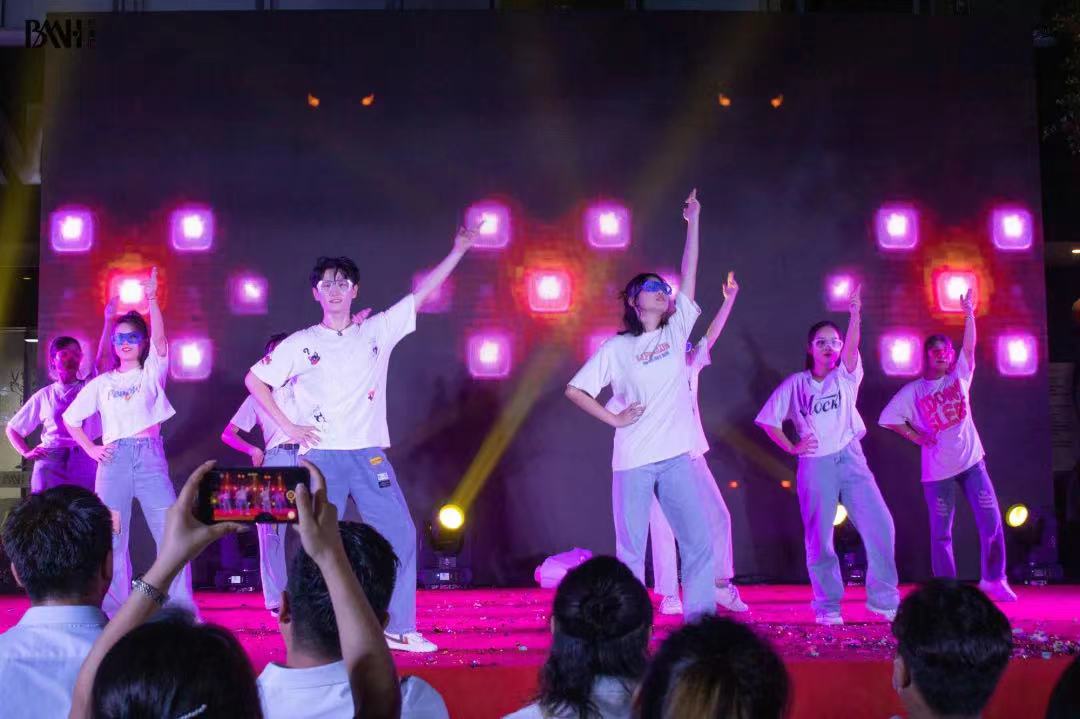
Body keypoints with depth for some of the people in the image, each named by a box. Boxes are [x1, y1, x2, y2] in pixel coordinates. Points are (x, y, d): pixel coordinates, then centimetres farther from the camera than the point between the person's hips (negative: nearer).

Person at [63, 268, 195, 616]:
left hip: (150, 457, -2)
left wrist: (151, 300, -18)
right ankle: (112, 616, 7)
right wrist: (90, 449, 6)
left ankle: (183, 613, -6)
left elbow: (159, 339, -7)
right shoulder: (102, 382, 15)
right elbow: (71, 417, 19)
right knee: (111, 538, 1)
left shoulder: (152, 373, 10)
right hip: (114, 458, 2)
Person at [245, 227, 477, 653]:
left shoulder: (377, 331, 9)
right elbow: (254, 380, 11)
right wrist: (287, 426, 2)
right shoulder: (301, 344, 5)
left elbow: (422, 293, 7)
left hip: (369, 454, 2)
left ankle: (398, 630, 5)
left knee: (400, 535, -4)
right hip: (320, 457, -2)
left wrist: (459, 249, 1)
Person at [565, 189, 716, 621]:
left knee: (698, 542, -2)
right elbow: (575, 390, 4)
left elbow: (689, 276, 5)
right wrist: (614, 419, -3)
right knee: (631, 550, 2)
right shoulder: (617, 348, 4)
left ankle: (702, 620, 4)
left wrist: (693, 223, 2)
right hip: (632, 461, -2)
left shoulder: (676, 332, 11)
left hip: (675, 456, 3)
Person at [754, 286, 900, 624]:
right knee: (819, 538, 1)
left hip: (851, 459, 1)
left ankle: (883, 599, 2)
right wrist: (790, 447, -2)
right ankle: (827, 605, 11)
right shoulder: (796, 384, 6)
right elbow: (768, 419, 11)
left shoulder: (845, 376, 6)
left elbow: (852, 346, -13)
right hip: (815, 465, 0)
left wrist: (855, 314, -30)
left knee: (880, 526, -9)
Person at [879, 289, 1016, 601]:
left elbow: (969, 346, -6)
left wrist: (968, 314, -16)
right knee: (941, 534, 4)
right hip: (937, 471, -2)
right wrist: (915, 436, -5)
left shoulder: (960, 376, 4)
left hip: (971, 462, 2)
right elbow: (887, 417, 0)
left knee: (991, 522, -2)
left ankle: (993, 579, 14)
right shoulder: (913, 391, -2)